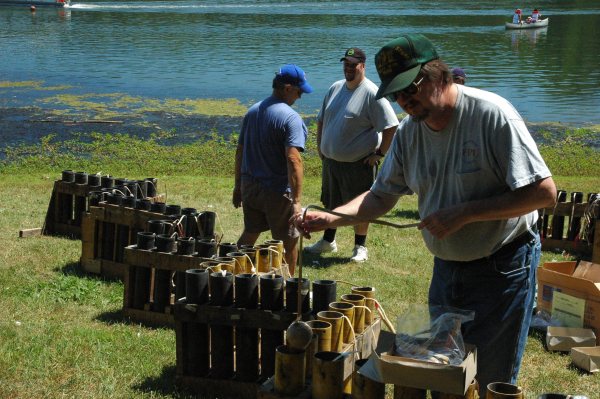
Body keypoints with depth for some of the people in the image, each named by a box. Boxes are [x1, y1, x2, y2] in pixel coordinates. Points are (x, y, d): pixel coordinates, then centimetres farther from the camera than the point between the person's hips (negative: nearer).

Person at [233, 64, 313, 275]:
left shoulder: (253, 111, 6)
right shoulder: (290, 118, -17)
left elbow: (240, 151, 12)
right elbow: (293, 159, -26)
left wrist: (238, 186, 21)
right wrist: (296, 201, -26)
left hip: (249, 186, 7)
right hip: (277, 191, -7)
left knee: (250, 233, 21)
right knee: (288, 241, 8)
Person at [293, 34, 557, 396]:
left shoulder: (492, 115, -20)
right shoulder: (409, 131, 0)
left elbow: (544, 192, -22)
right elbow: (381, 196, 9)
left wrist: (464, 212, -25)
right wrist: (331, 218, -8)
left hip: (503, 269, -6)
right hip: (447, 268, 6)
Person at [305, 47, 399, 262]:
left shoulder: (371, 93, -14)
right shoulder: (335, 88, 9)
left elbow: (391, 125, -17)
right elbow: (322, 119, 21)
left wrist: (380, 153, -15)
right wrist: (320, 145, 14)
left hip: (359, 163, -7)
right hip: (330, 160, 7)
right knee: (331, 204, 19)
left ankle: (361, 248, 15)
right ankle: (328, 241, 34)